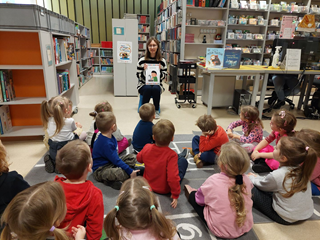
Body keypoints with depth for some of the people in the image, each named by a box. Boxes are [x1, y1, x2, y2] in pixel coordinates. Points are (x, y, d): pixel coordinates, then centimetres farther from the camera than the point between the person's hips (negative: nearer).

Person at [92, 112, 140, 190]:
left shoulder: (110, 137, 1)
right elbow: (116, 160, -24)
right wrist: (130, 171, -20)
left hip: (111, 162, 11)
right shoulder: (105, 143, -27)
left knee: (133, 157, 5)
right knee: (120, 173, -40)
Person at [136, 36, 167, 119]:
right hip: (143, 85, 0)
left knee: (155, 89, -33)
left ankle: (156, 110, -12)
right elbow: (138, 76, 1)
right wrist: (144, 70, -17)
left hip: (157, 85, 1)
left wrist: (159, 71, -15)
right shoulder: (142, 61, -1)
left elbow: (164, 77, 4)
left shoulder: (162, 61, 1)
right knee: (148, 89, -34)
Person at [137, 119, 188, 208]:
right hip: (165, 189, -4)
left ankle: (180, 156, 53)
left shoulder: (147, 148, -20)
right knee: (183, 160, 12)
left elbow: (139, 158, 2)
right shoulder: (171, 155, -34)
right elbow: (173, 177, -36)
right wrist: (175, 195, -21)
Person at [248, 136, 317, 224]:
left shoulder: (277, 175, -27)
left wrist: (251, 178, 17)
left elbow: (261, 185, -4)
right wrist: (256, 177, 19)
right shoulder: (301, 170, -6)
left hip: (286, 219, -7)